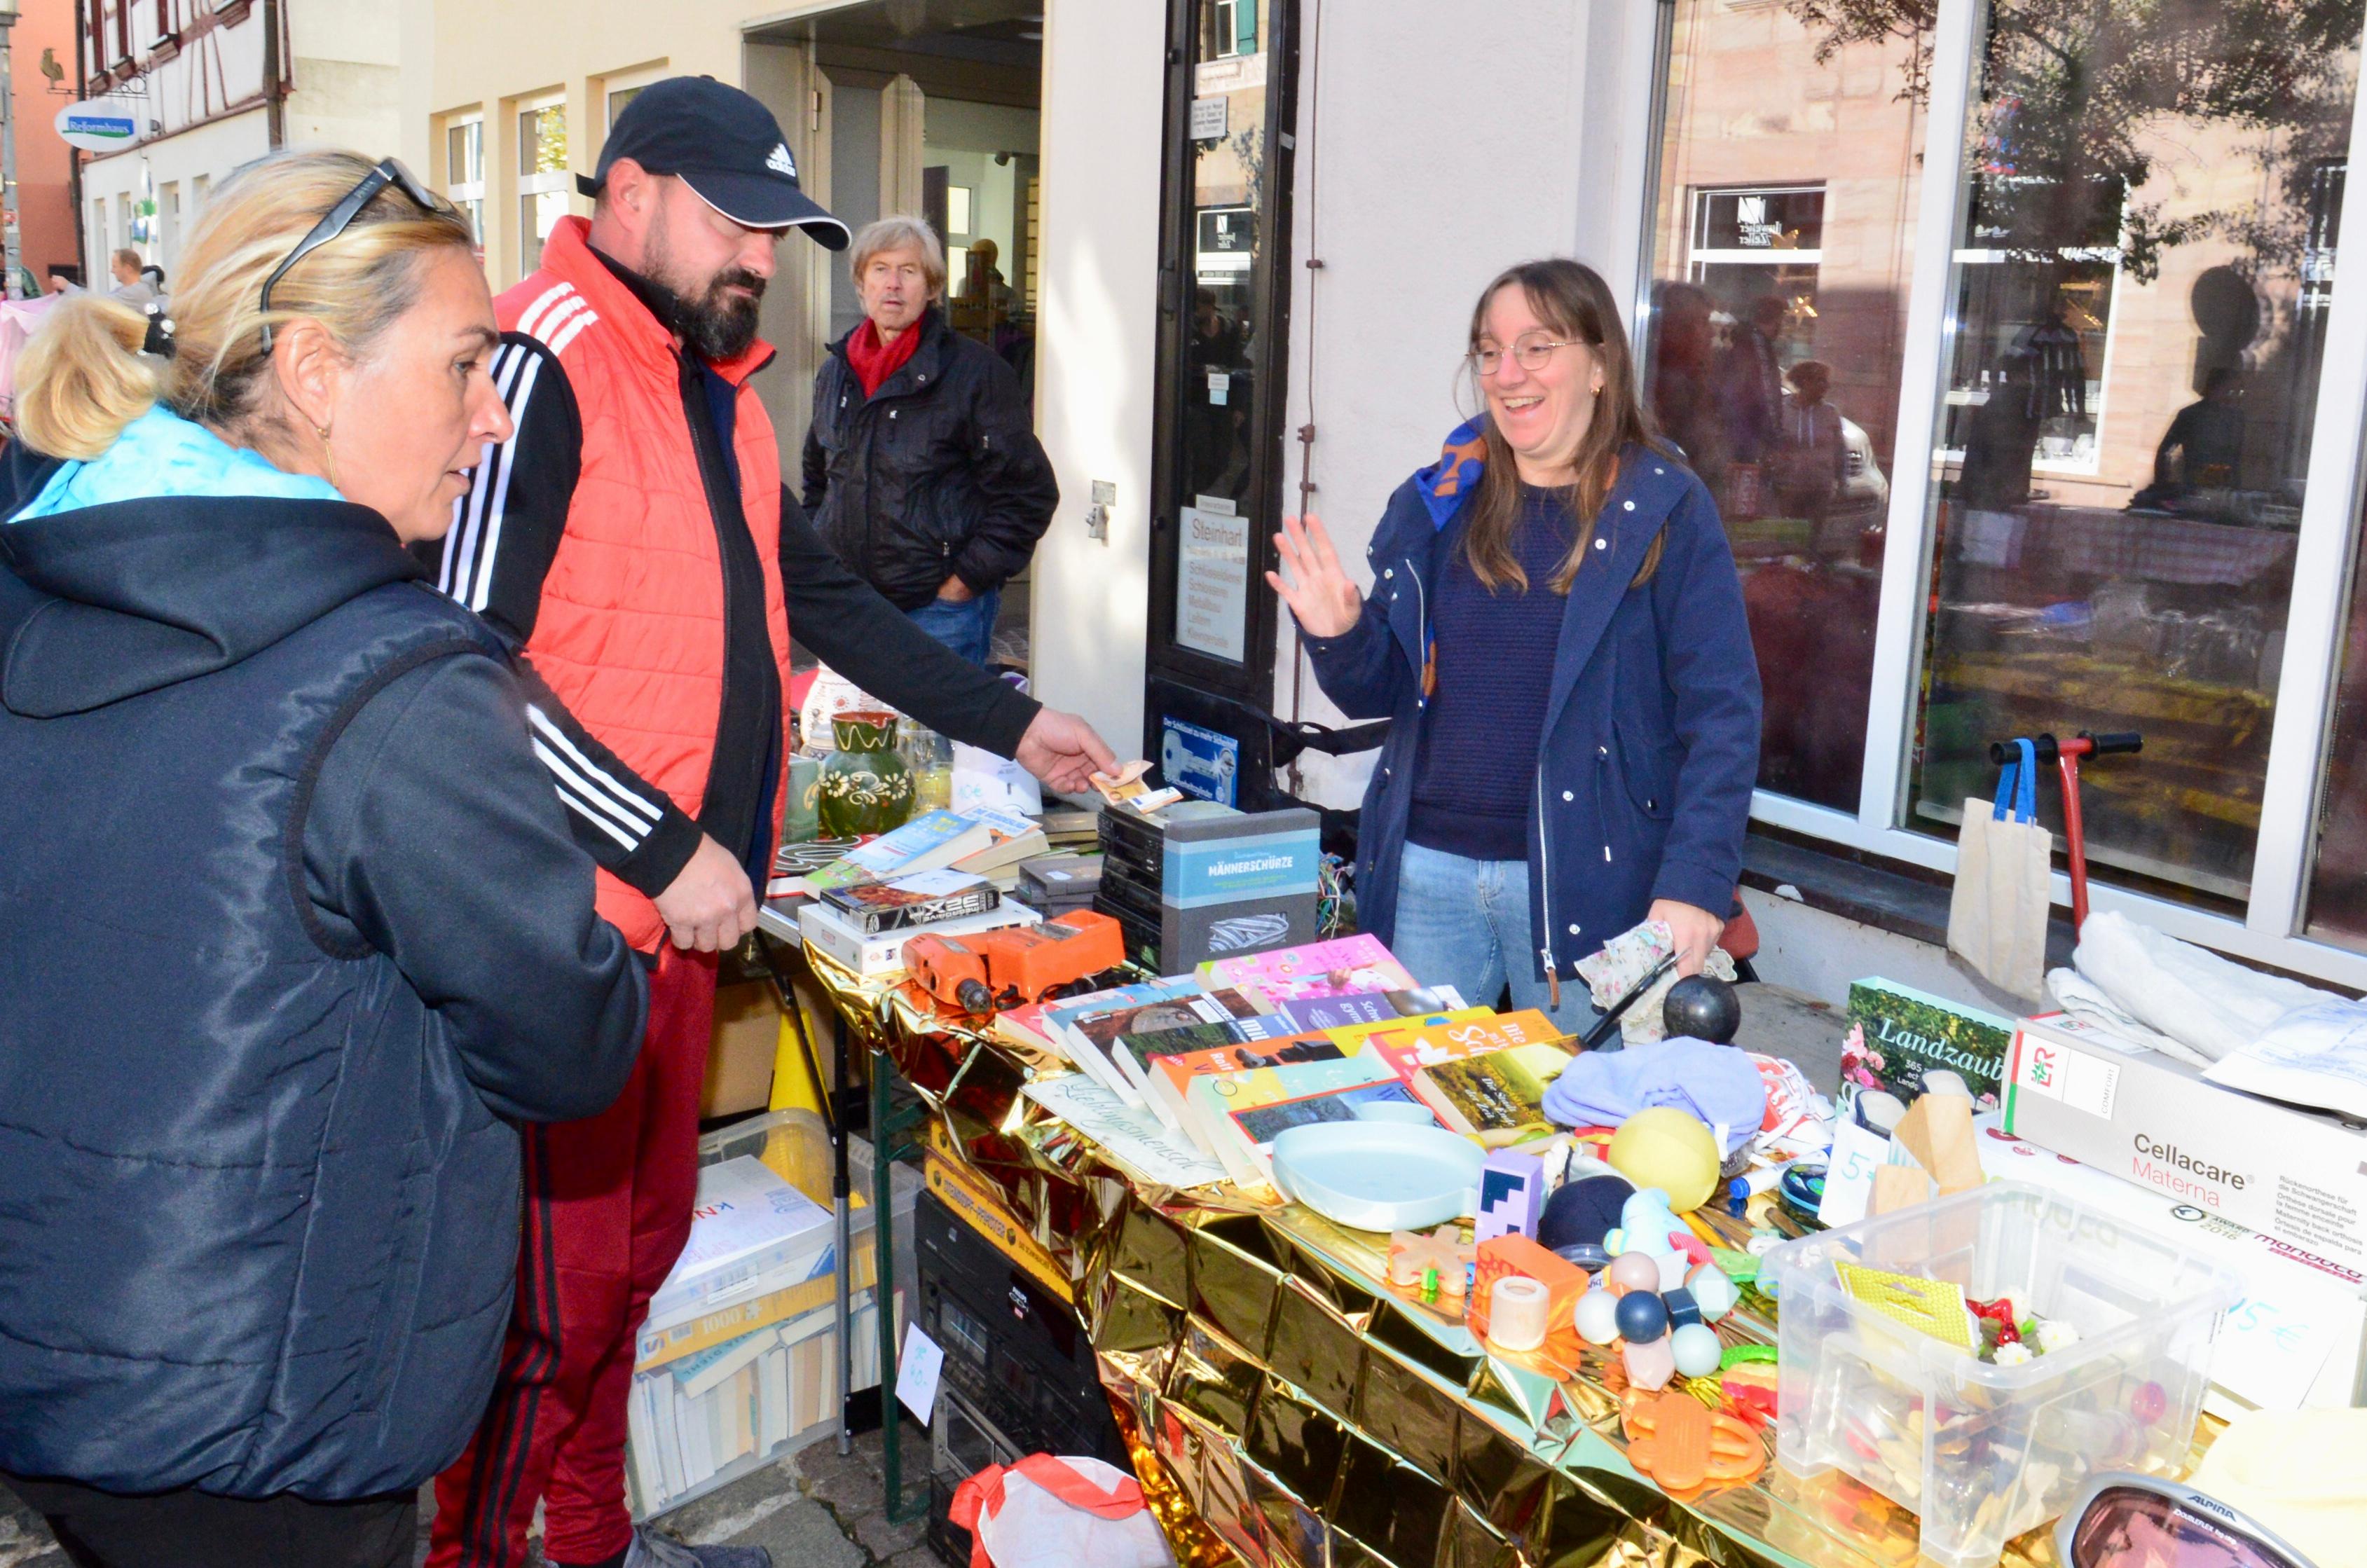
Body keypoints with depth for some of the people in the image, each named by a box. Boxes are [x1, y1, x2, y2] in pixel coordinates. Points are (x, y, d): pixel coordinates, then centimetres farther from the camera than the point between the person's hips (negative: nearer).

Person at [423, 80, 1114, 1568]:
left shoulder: (717, 386, 14)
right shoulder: (540, 367, -15)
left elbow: (817, 592, 21)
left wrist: (1008, 721, 19)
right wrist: (662, 852, -21)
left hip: (685, 911, 9)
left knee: (640, 1249, 20)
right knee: (555, 1295, 1)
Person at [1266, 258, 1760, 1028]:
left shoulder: (1663, 512, -4)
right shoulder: (1432, 504, 7)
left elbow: (1721, 714, -8)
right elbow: (1378, 693, 12)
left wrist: (1695, 885, -18)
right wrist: (1338, 637, -9)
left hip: (1584, 886, -3)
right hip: (1425, 871, 3)